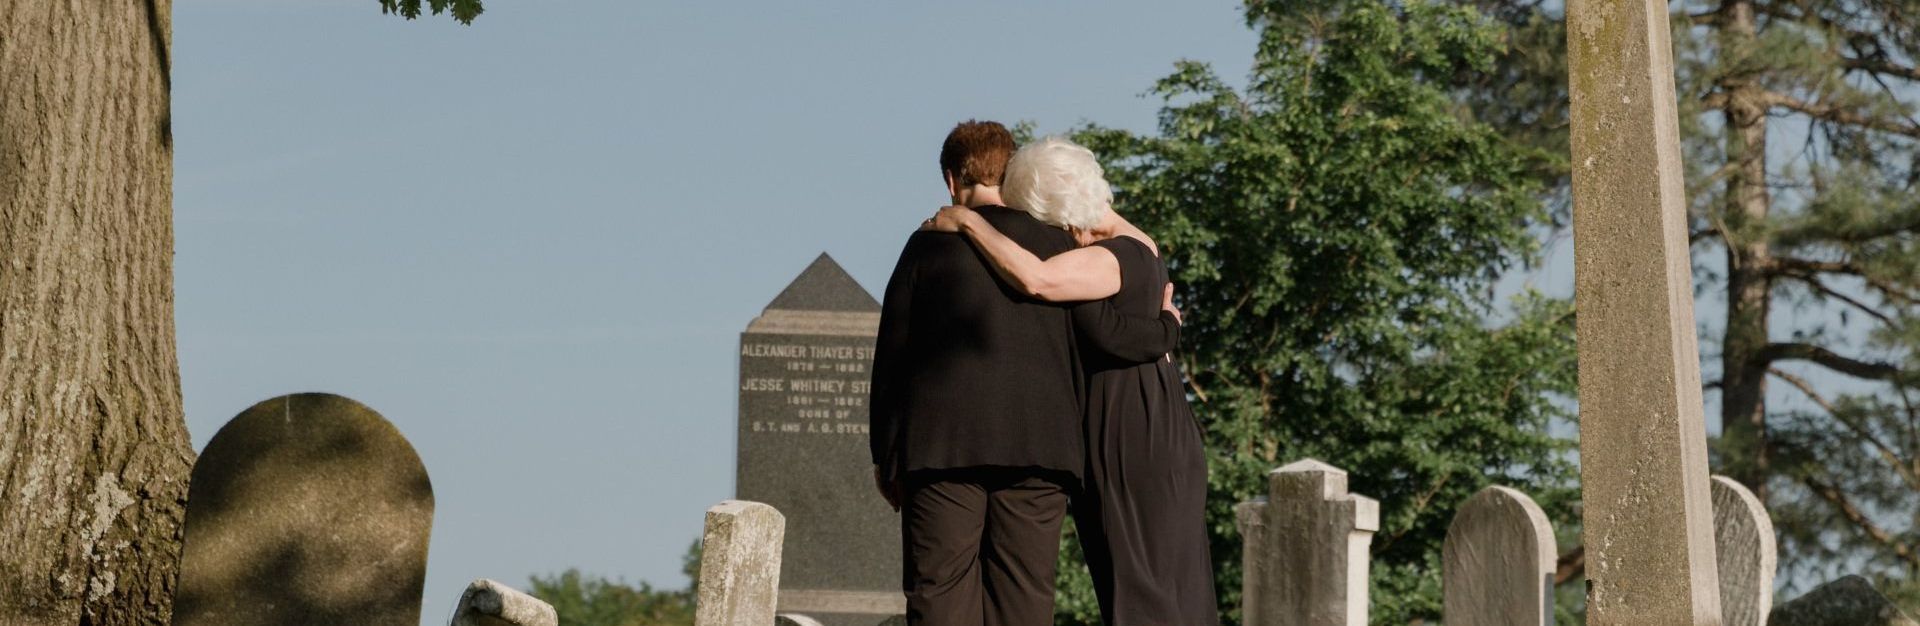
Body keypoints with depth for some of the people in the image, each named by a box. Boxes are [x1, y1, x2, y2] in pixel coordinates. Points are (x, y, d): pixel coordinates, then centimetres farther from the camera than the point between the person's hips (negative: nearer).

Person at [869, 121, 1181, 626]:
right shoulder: (1056, 247, 8)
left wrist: (884, 454, 12)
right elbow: (1107, 331, 1)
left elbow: (891, 353, 6)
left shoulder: (928, 245, 6)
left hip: (941, 445, -1)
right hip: (1037, 448, 1)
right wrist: (1167, 329, 22)